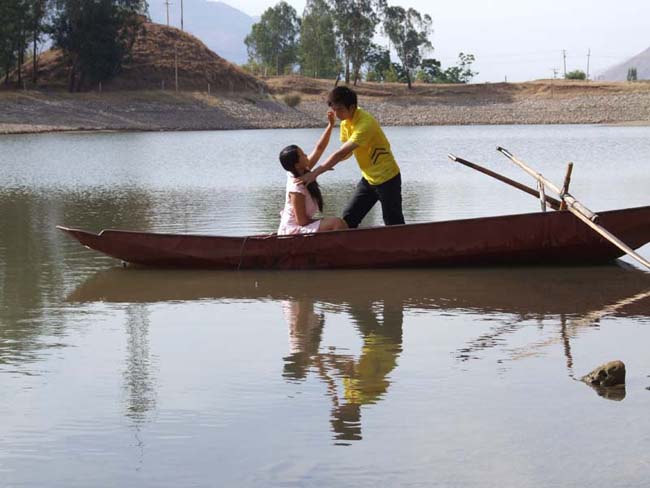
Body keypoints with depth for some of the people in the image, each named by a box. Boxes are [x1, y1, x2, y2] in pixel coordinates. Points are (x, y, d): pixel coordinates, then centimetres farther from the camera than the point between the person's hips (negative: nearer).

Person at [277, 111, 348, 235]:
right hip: (293, 231, -10)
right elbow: (301, 221, -23)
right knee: (337, 223, -20)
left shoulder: (303, 172, -2)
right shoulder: (297, 188, -26)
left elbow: (319, 149, 2)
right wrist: (321, 221, -9)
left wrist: (330, 125, -5)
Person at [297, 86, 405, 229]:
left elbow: (342, 153, -31)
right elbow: (347, 152, 5)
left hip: (387, 178, -8)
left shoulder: (365, 123, -28)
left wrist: (315, 173, -31)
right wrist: (326, 164, -15)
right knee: (348, 220, 3)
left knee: (395, 226, 0)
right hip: (368, 178, 8)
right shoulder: (346, 121, 0)